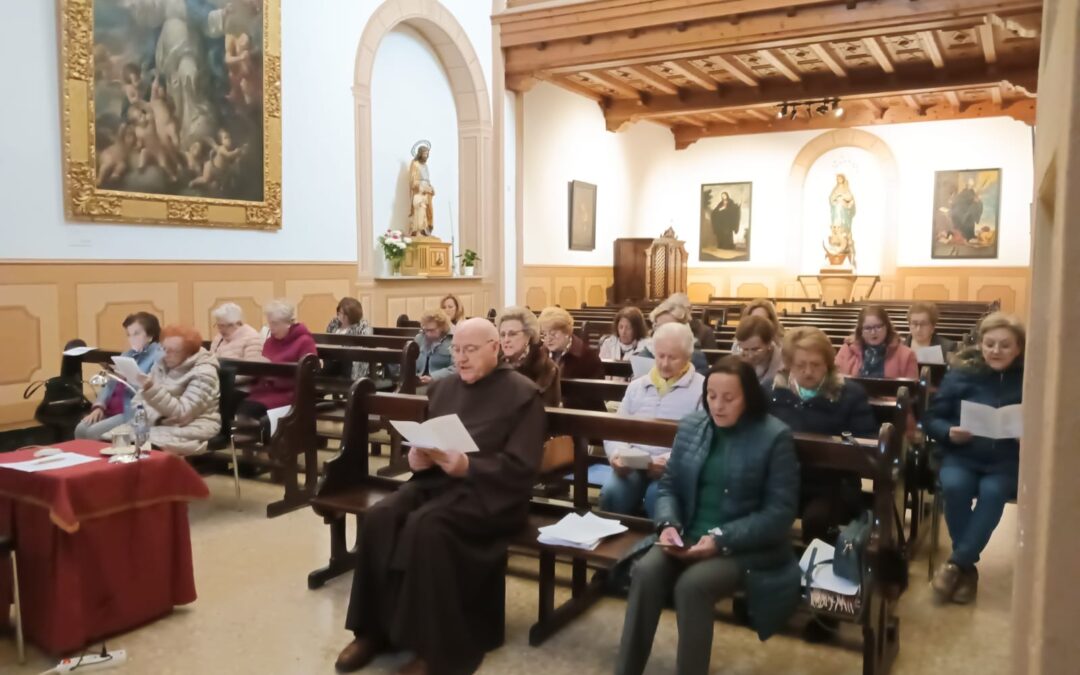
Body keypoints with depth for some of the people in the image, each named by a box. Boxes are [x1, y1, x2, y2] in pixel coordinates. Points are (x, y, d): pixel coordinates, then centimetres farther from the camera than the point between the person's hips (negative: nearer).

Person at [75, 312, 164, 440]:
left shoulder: (158, 357, -5)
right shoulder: (127, 355, 21)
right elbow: (111, 384, 19)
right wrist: (99, 406, 3)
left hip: (134, 413, -8)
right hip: (111, 410, 8)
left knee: (93, 433, -21)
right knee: (81, 429, -12)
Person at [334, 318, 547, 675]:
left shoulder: (522, 394, -3)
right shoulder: (443, 388, 18)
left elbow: (521, 468, -10)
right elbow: (422, 437, 20)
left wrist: (467, 466, -24)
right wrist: (416, 456, -5)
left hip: (489, 491, -6)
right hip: (435, 479, 6)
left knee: (426, 526, -33)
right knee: (379, 517, -23)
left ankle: (434, 646, -21)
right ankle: (374, 629, -10)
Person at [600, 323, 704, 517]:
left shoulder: (703, 388, 3)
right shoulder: (637, 386, 19)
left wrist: (668, 460, -23)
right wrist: (617, 455, -6)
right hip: (632, 465, 3)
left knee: (656, 496, -34)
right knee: (611, 492, -27)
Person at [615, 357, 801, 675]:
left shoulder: (775, 437, -8)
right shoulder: (691, 426, 6)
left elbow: (780, 512, -11)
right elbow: (669, 485, 11)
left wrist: (721, 539, -20)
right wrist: (668, 524, -10)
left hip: (746, 547, -4)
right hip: (687, 536, 4)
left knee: (692, 585, -31)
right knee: (646, 572, -24)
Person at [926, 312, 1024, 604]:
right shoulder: (961, 374, 3)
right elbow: (932, 418, 4)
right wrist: (949, 432, -17)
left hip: (1006, 462, 0)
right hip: (962, 455, 1)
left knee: (992, 492, -32)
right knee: (954, 486, -31)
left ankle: (956, 564, -17)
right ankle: (967, 566, -11)